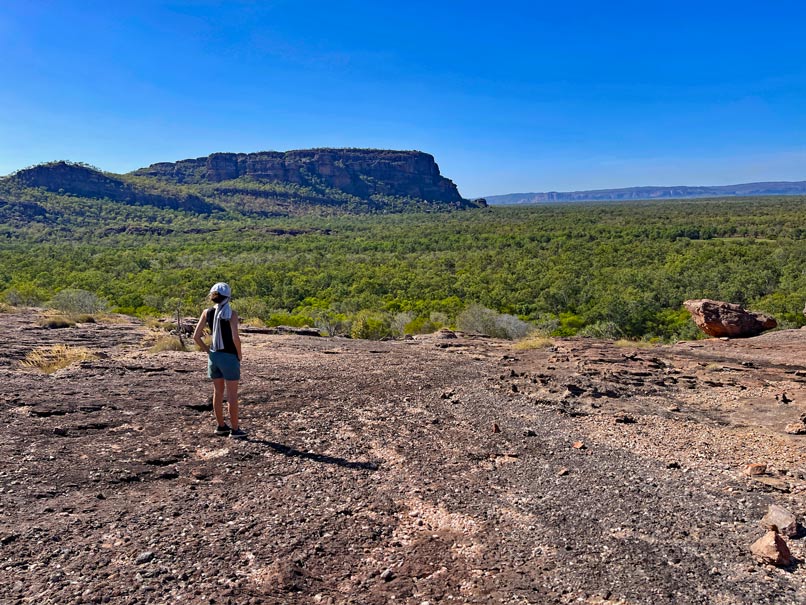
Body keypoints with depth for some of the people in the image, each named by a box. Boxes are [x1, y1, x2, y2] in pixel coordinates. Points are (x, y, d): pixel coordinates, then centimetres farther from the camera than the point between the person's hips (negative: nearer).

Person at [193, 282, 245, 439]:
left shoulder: (207, 313, 1)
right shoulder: (231, 314, -13)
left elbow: (196, 336, 1)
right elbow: (235, 337, -22)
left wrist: (207, 350, 10)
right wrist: (239, 354, -7)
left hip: (214, 356, 5)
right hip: (229, 356, -5)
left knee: (218, 392, 15)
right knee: (232, 394, 2)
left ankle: (221, 426, 25)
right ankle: (235, 429, 8)